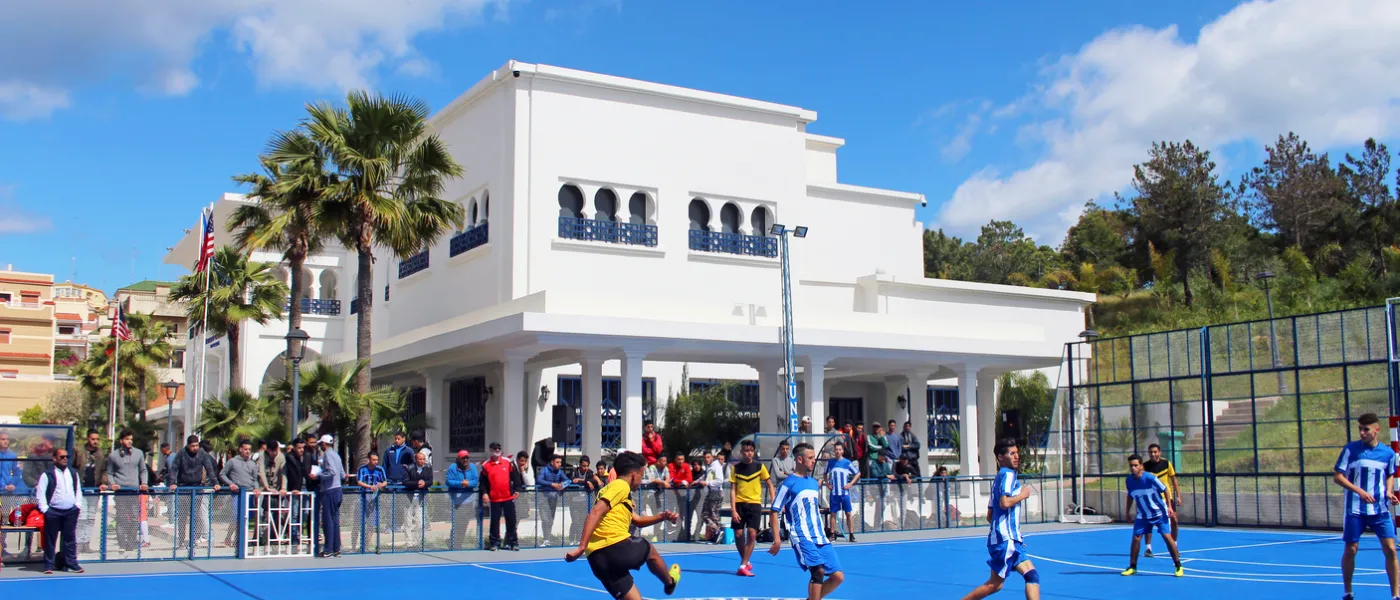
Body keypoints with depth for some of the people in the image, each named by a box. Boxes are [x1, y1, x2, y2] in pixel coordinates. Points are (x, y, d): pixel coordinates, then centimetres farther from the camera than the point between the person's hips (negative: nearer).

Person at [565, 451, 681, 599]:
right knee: (650, 551, 25)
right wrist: (582, 547, -23)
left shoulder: (611, 489, 29)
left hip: (598, 558, 8)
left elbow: (638, 521, 38)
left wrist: (663, 516, 26)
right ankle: (670, 582, 51)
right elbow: (595, 512, -17)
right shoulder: (621, 486, -2)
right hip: (618, 546, -8)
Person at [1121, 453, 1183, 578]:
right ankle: (1132, 567, 9)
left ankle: (1178, 566, 1)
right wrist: (1127, 511, 10)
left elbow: (1164, 489, -8)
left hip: (1159, 513, -4)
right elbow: (1130, 496, 11)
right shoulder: (1129, 480, -7)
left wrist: (1169, 506, -12)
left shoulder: (1150, 478, -21)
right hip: (1142, 515, 4)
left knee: (1167, 536, -12)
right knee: (1136, 538, -3)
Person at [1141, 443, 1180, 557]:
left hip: (1167, 497, 2)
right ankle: (1148, 549, -1)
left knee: (1174, 521, 2)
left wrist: (1178, 496, 2)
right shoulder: (1145, 466, -9)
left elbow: (1173, 479, 4)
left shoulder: (1166, 463, -5)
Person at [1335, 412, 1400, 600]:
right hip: (1355, 509, -2)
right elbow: (1337, 477, -5)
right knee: (1350, 550, 2)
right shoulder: (1350, 449, -6)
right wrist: (1360, 491, -18)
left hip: (1380, 509, 2)